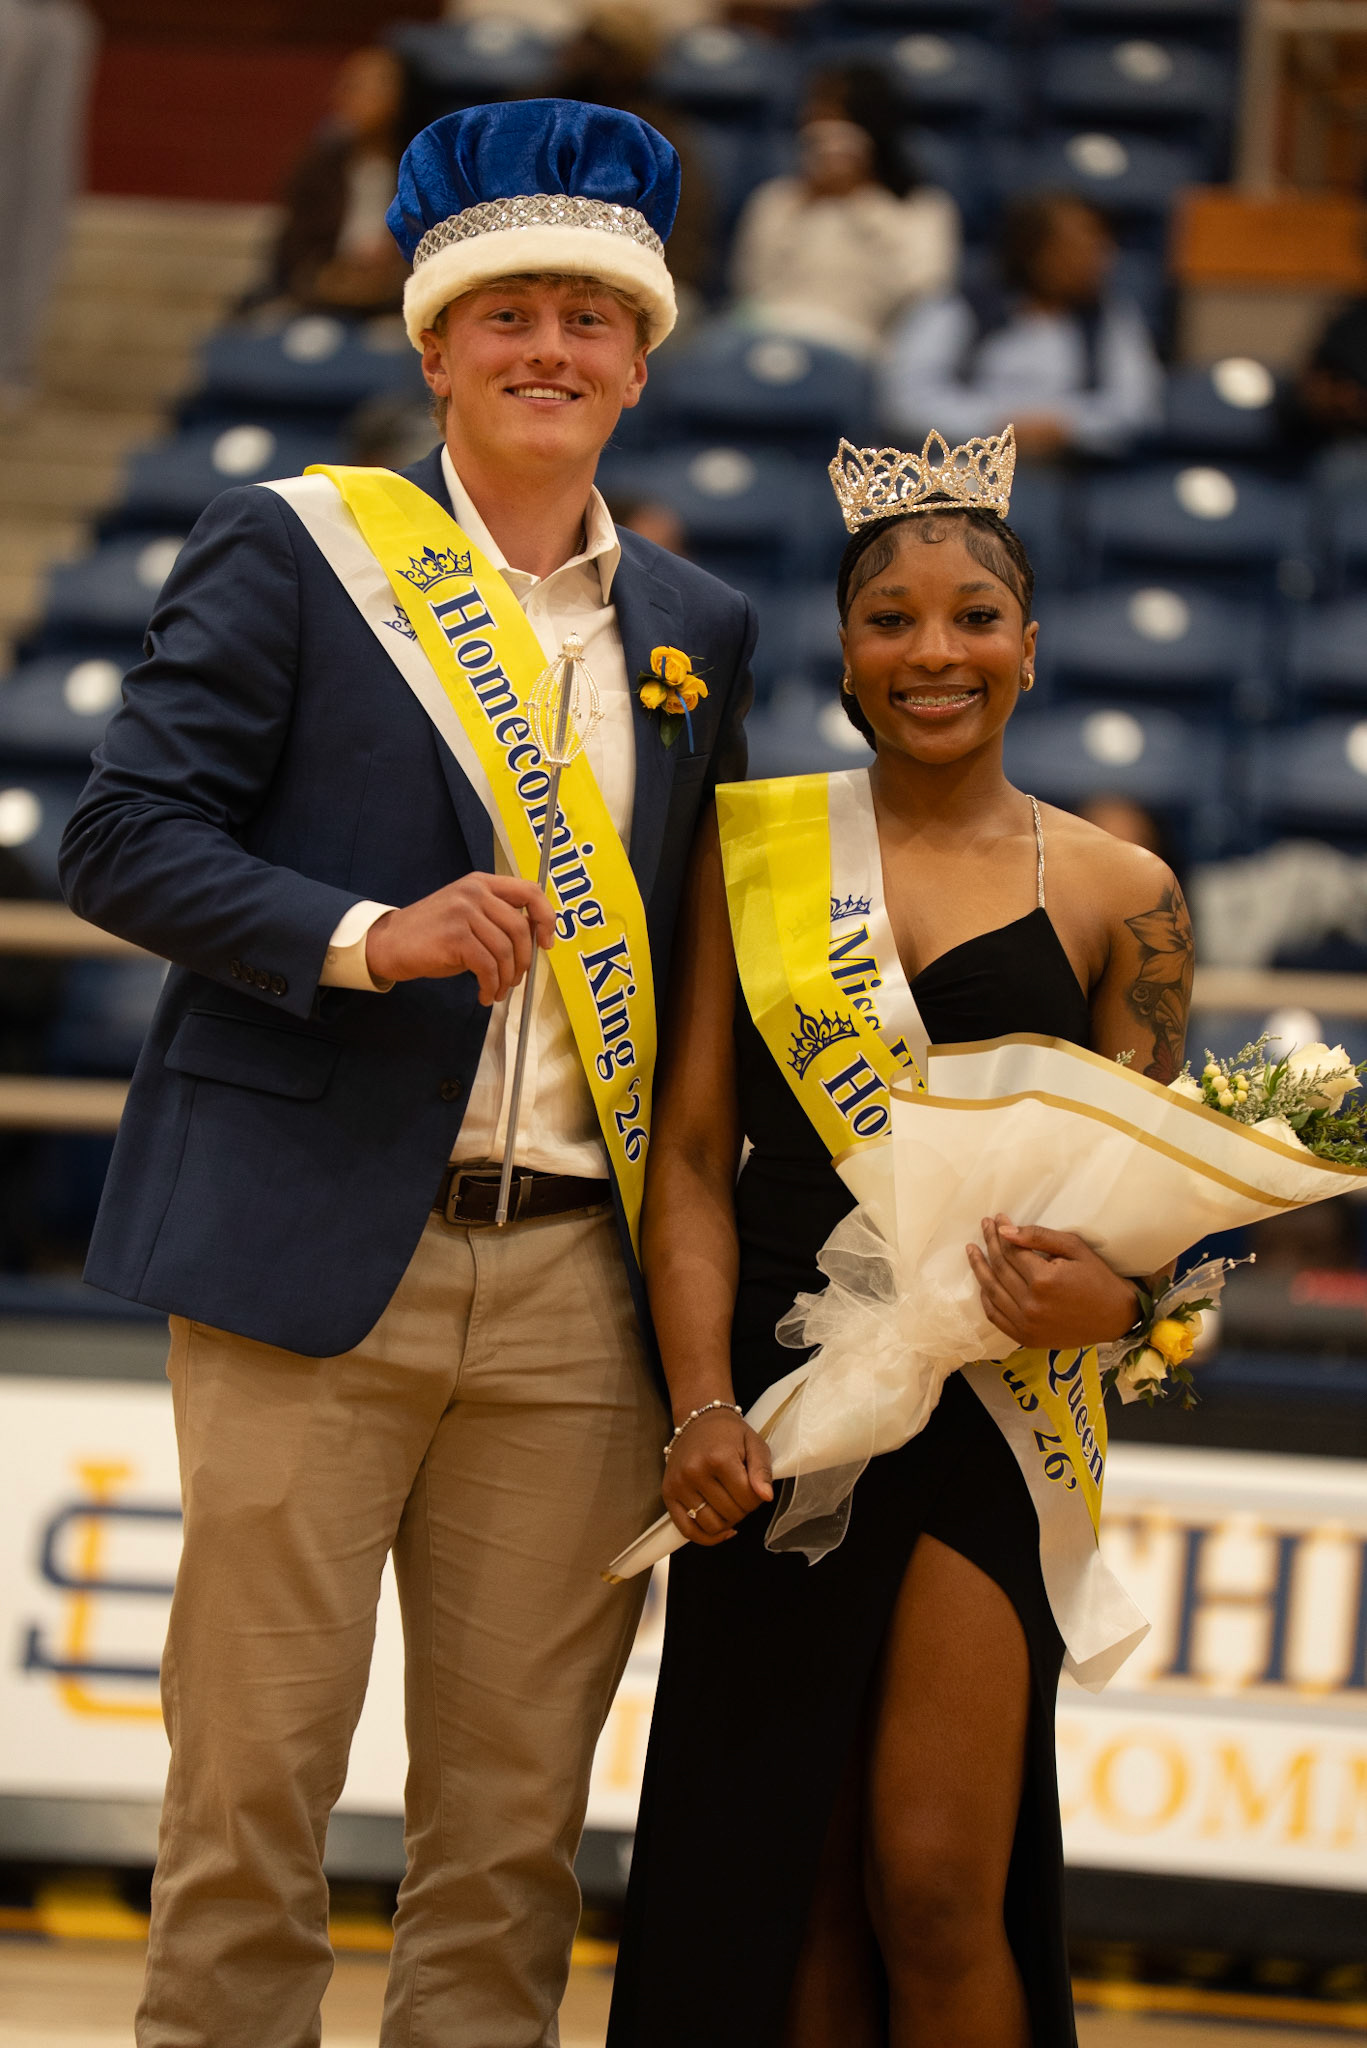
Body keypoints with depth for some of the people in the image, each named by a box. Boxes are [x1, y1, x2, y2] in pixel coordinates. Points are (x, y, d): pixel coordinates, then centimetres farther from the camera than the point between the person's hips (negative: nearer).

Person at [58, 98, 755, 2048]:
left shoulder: (699, 630, 16)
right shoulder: (289, 552, 2)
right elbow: (125, 833, -4)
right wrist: (366, 938, -20)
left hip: (577, 1285, 4)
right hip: (319, 1259, -4)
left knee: (514, 1816, 5)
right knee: (254, 1776, -3)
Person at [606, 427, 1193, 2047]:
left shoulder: (1115, 895, 5)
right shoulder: (752, 846, 8)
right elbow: (692, 1152, 3)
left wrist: (1111, 1295, -16)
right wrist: (702, 1407, -10)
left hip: (992, 1408, -2)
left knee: (936, 1886, -8)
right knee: (784, 1882, 5)